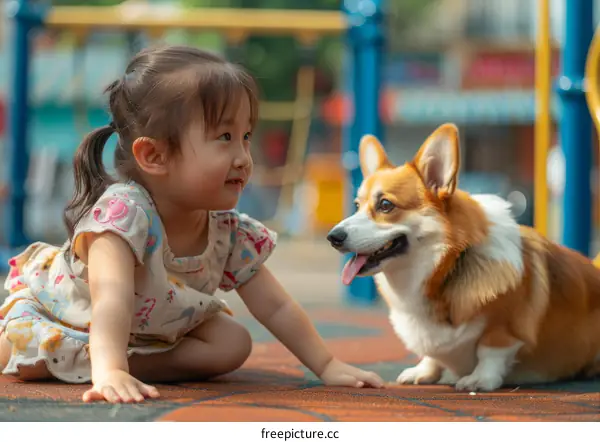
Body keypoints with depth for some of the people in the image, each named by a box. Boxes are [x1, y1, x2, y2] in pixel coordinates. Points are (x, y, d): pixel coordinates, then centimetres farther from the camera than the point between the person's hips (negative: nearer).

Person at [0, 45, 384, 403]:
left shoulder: (231, 236, -21)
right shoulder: (123, 211, -42)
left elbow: (276, 308, -11)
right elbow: (112, 298, -55)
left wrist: (327, 366, -17)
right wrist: (109, 372, -69)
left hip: (155, 327, 5)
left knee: (233, 345, -12)